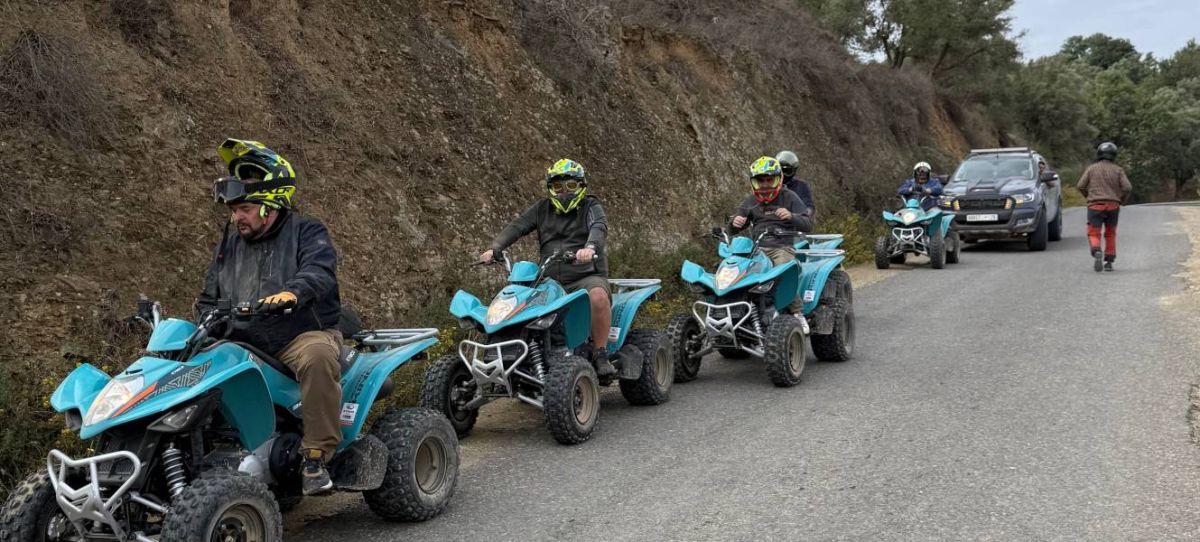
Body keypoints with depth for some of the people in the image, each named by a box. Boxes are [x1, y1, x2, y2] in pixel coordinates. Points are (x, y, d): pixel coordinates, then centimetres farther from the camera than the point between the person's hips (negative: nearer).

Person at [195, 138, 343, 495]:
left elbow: (320, 273, -19)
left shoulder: (307, 233, 3)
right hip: (243, 345, 6)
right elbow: (209, 300, 29)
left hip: (303, 335, -5)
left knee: (318, 357, -39)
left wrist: (292, 292, -41)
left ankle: (316, 455, -30)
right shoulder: (228, 246, 21)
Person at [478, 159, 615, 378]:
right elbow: (517, 226, 2)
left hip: (587, 277, -4)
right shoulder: (542, 209, 16)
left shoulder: (591, 207, 5)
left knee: (598, 296, -36)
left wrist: (590, 247, -41)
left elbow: (599, 228, -17)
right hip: (551, 282, 4)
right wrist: (494, 248, -17)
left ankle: (600, 355, -23)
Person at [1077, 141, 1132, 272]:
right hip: (1113, 206, 1)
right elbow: (1127, 188, -5)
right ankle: (1109, 262, 13)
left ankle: (1097, 252, -28)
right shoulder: (1118, 170, 5)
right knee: (1110, 234, 16)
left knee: (1094, 234, 1)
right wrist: (1121, 200, 13)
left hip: (1095, 206, -1)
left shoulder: (1091, 168, 4)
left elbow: (1080, 186, -1)